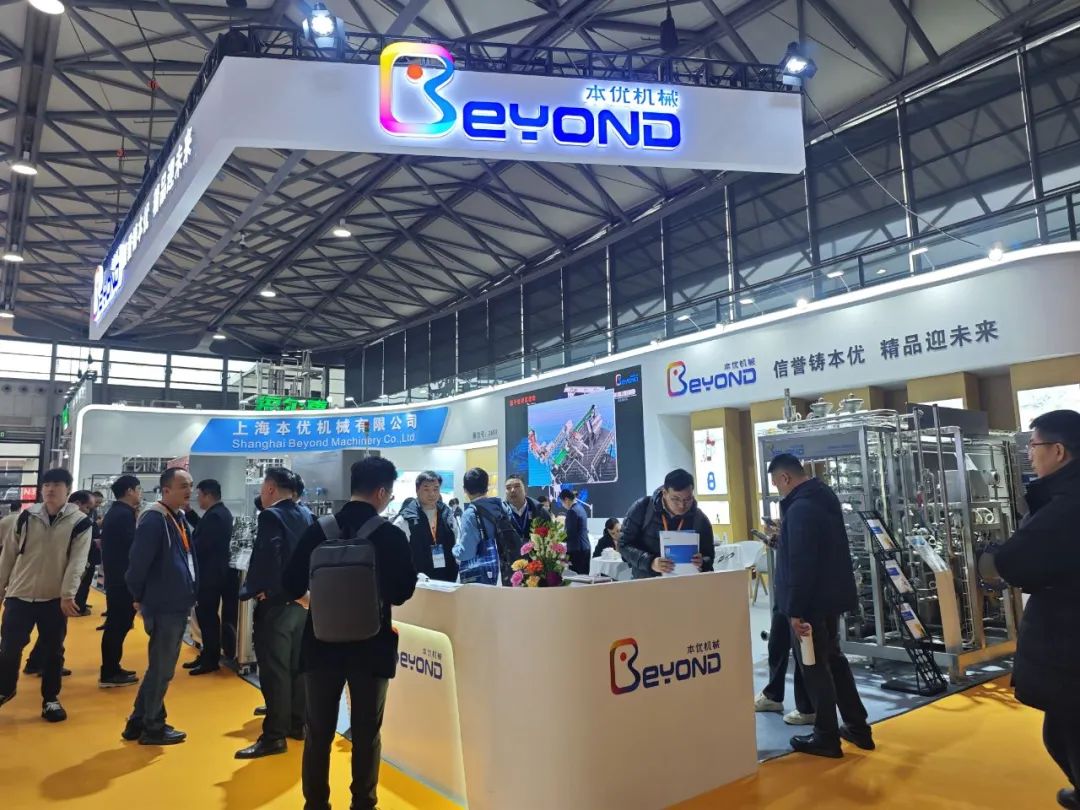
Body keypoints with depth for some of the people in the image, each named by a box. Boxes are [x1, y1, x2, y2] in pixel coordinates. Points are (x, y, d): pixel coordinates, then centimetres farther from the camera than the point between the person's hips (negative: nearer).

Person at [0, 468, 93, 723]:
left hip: (55, 599, -2)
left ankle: (50, 698, 23)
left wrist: (68, 594, -20)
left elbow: (77, 561, -11)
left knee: (53, 651, 7)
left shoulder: (80, 523, -7)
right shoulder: (25, 517, 1)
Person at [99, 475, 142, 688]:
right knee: (119, 624, -3)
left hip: (115, 576, 11)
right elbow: (134, 545, -20)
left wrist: (136, 518, 7)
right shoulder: (125, 514, -18)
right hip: (123, 578, -11)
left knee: (115, 623, 16)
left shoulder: (114, 512, 14)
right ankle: (109, 674, 3)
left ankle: (112, 668, 25)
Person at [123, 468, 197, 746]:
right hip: (162, 607, -9)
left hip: (177, 605, 9)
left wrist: (190, 594, 12)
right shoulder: (153, 520, -19)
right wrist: (139, 597, -7)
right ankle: (152, 727, 19)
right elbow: (138, 562, -20)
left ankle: (138, 721, 32)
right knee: (162, 669, 4)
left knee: (160, 667, 19)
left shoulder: (180, 519, 11)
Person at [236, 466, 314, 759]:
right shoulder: (306, 515, 7)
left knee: (274, 670, 0)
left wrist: (256, 590, -11)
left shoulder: (271, 516, -15)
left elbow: (267, 556, -24)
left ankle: (274, 736, 7)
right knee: (297, 666, 16)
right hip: (302, 601, 8)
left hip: (275, 603, -8)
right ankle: (296, 724, 27)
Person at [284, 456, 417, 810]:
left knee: (318, 732, 16)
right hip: (371, 644, -2)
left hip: (323, 642, 2)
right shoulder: (392, 535, -13)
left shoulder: (319, 529, -6)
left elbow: (293, 585, -4)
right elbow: (402, 592, -5)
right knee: (366, 734, 11)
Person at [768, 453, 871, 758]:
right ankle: (857, 727, 29)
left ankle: (826, 737, 13)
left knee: (814, 667, 2)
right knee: (833, 659, 21)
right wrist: (781, 540, 22)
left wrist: (795, 609, -21)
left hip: (811, 602, -10)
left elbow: (800, 563, -25)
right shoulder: (824, 496, 10)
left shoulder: (800, 507, -23)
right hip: (830, 596, 10)